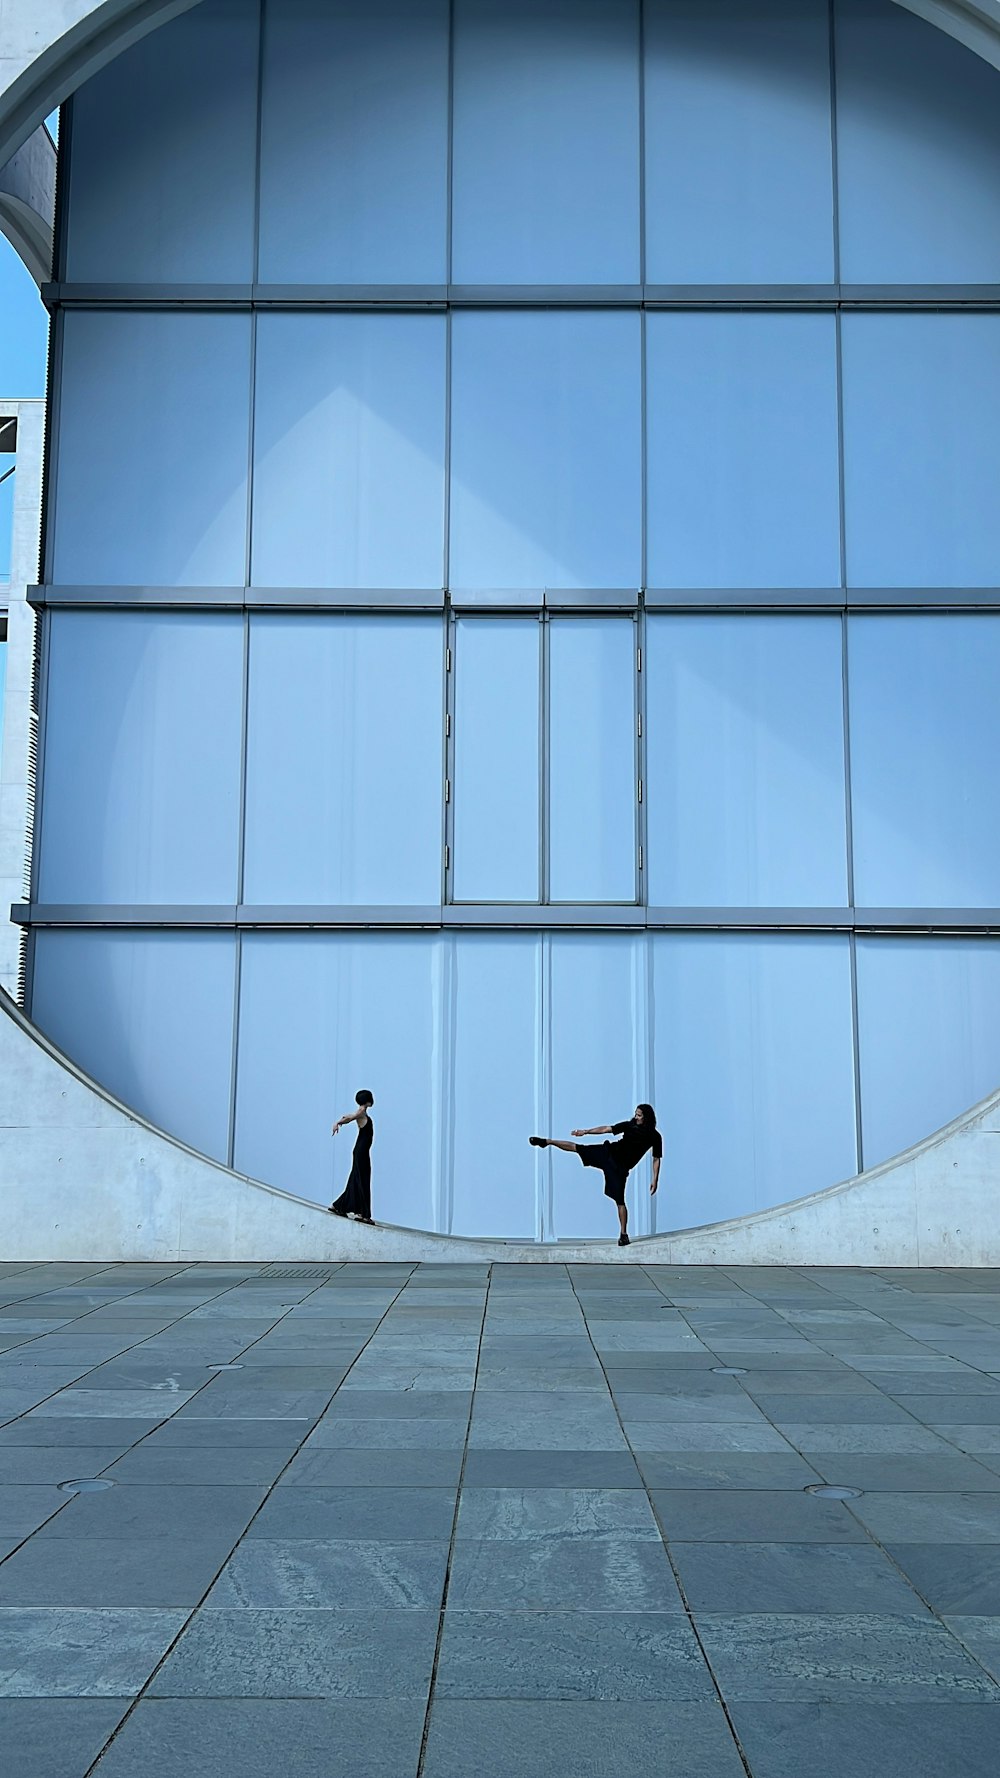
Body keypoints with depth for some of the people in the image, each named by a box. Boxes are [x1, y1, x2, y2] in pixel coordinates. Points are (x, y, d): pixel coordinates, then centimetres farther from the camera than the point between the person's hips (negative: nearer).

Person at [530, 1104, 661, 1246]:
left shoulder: (655, 1137, -6)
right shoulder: (629, 1125, 1)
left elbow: (656, 1159, -2)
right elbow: (606, 1129, 2)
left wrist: (655, 1180, -8)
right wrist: (586, 1132, -6)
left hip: (620, 1168, -3)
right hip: (609, 1153, 3)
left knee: (620, 1201, -7)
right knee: (577, 1148, 0)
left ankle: (624, 1234, 2)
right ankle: (546, 1141, 15)